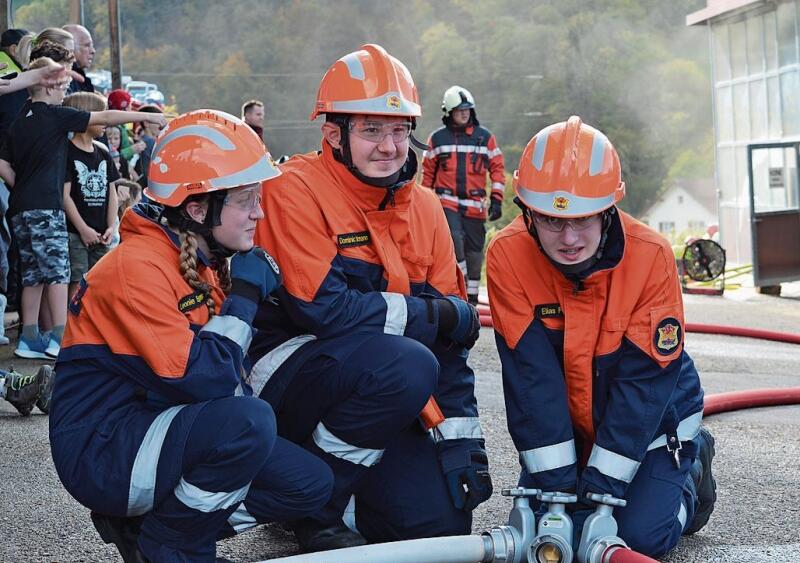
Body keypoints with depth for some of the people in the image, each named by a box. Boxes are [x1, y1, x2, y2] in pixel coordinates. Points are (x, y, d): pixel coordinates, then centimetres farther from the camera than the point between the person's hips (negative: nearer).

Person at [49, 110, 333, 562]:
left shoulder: (206, 261, 8)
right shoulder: (139, 267, -21)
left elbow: (225, 371, 12)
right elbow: (199, 381, -28)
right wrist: (245, 295, -17)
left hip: (159, 426, 9)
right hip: (102, 451, -9)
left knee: (311, 484, 3)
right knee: (248, 421, -33)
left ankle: (142, 521, 8)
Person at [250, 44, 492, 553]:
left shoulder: (424, 208, 6)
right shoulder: (297, 189, -14)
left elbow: (449, 338, 6)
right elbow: (319, 307, -24)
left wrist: (462, 438, -2)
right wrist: (437, 316, -16)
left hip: (371, 391, 6)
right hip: (286, 371, -6)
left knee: (443, 523, -9)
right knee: (406, 366, -34)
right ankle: (313, 508, -13)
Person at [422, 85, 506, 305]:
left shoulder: (485, 137, 5)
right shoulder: (438, 138, 5)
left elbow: (497, 168, 7)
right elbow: (428, 170, 12)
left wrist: (496, 199, -1)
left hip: (475, 205, 1)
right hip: (447, 201, -1)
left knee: (474, 251, 4)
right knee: (454, 240, -21)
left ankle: (471, 296, 15)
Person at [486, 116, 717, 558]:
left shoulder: (650, 256, -26)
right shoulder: (508, 256, -23)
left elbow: (643, 380, -23)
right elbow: (530, 375, -22)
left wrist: (603, 483, -25)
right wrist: (556, 478, -24)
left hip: (650, 418, -2)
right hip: (563, 423, 2)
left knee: (640, 535, -15)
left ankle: (690, 467, 16)